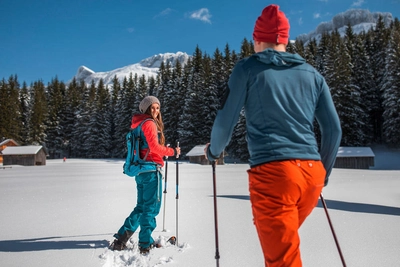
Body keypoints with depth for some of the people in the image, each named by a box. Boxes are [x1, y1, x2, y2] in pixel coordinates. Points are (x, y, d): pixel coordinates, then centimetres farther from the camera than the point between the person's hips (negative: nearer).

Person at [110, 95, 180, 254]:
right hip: (151, 169, -9)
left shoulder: (139, 124, 18)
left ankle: (121, 238, 15)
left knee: (142, 206, 17)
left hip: (140, 170, 9)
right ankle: (145, 245, 9)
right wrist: (173, 152, -9)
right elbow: (154, 147, -19)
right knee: (151, 208, 1)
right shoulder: (149, 123, -10)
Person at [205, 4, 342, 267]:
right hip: (311, 173, 6)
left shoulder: (248, 68, 3)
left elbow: (225, 120, 2)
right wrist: (322, 173, 29)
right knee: (281, 242, 26)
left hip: (273, 173, -5)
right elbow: (334, 129, 15)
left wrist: (213, 151, 23)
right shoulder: (312, 74, 15)